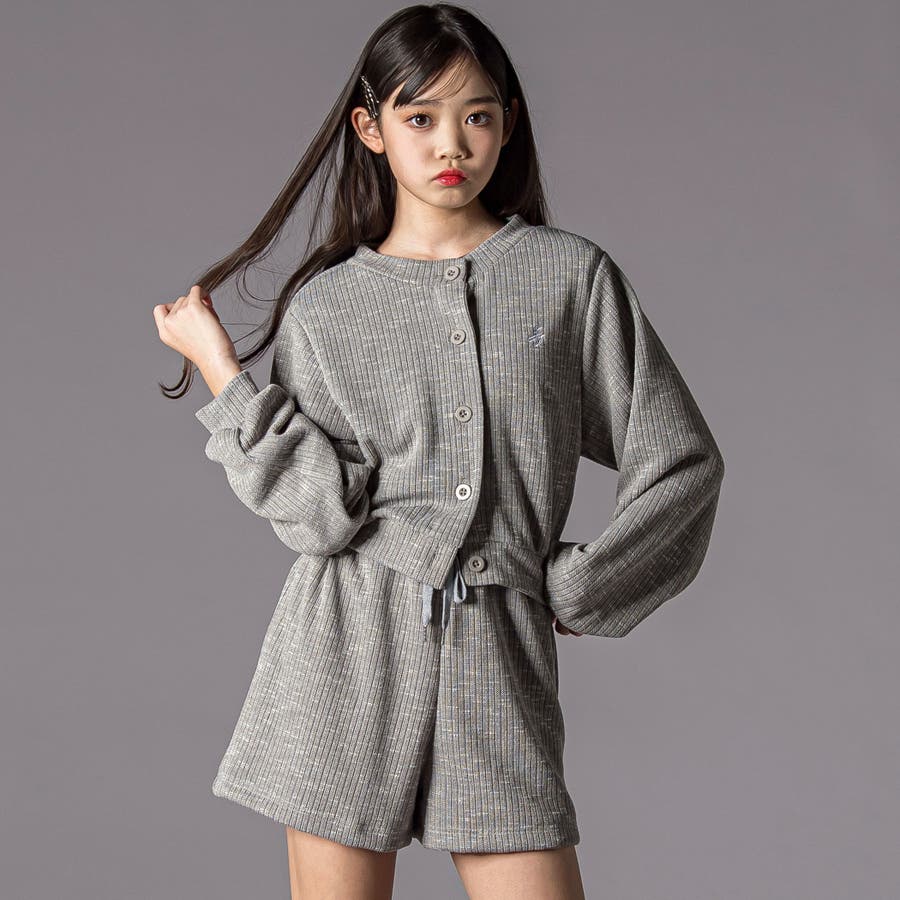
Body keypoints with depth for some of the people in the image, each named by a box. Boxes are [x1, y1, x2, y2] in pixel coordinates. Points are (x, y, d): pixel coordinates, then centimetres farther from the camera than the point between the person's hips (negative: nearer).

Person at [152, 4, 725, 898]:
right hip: (349, 653, 0)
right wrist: (223, 373, -7)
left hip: (499, 655, 0)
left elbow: (682, 464, 5)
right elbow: (319, 514, -6)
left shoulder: (571, 277, 5)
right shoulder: (325, 308, 5)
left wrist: (569, 590, 1)